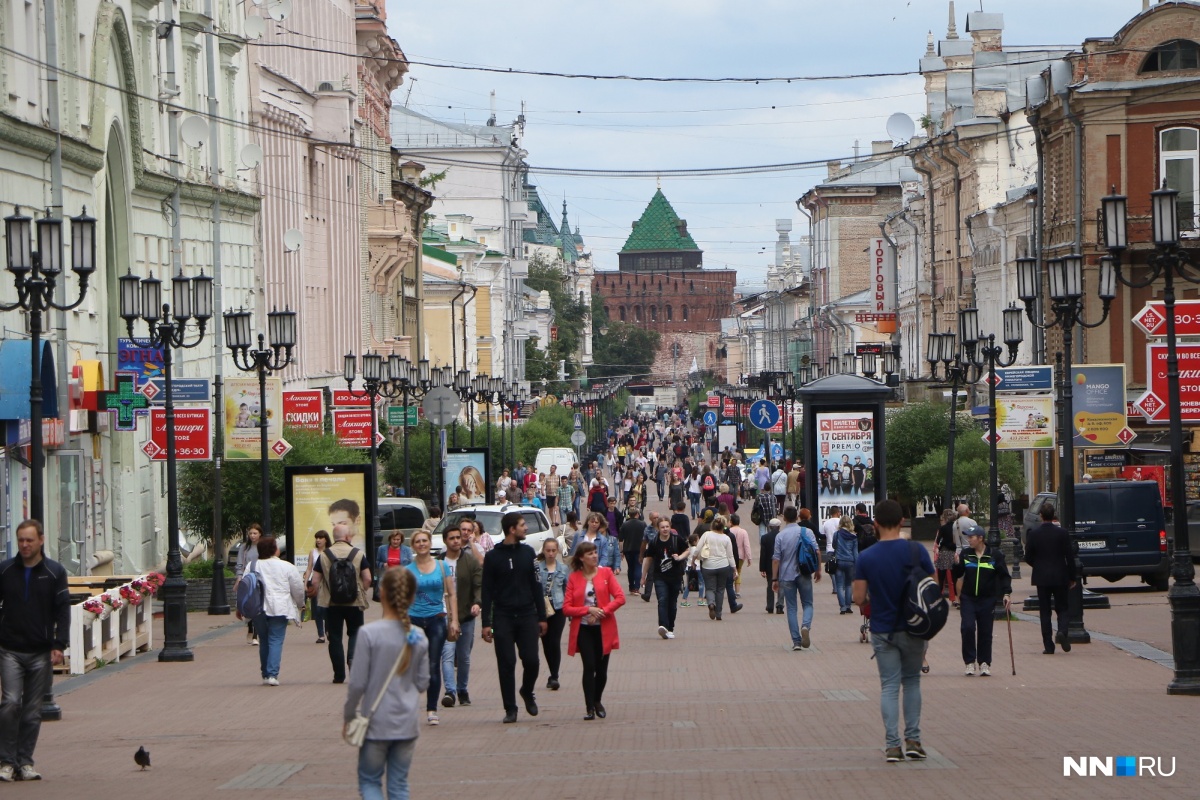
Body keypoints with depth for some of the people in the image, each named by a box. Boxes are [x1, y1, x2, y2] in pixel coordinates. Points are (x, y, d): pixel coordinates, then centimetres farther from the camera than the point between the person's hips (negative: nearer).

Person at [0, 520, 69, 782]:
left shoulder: (55, 572, 2)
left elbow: (63, 611, 2)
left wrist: (59, 645, -8)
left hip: (41, 652, 0)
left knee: (33, 710, 3)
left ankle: (25, 761, 10)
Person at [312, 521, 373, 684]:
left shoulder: (324, 555, -2)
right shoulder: (358, 554, -4)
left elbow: (316, 581, -2)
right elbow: (367, 579, -4)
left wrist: (320, 597, 13)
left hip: (331, 603, 0)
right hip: (354, 602, 0)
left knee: (335, 637, 6)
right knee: (355, 632, 14)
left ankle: (339, 675, 6)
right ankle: (352, 657, -15)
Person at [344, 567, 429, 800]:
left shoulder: (369, 633, -15)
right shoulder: (418, 637, -2)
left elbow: (358, 682, -13)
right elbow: (423, 682, 4)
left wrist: (348, 715, 1)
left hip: (377, 723, -3)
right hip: (407, 724, 3)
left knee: (369, 781, 10)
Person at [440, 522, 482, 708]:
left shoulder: (472, 562, 4)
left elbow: (480, 585, -2)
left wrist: (477, 602, -21)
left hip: (466, 616, 2)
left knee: (464, 657, 10)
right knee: (448, 654, -14)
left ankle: (462, 691, 24)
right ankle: (450, 691, -22)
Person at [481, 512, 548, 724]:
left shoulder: (527, 552, 8)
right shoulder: (493, 556, 0)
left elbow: (535, 585, 11)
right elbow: (487, 591, 0)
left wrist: (541, 616, 8)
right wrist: (486, 623, -6)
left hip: (527, 615, 2)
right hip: (503, 617, -2)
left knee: (531, 660, -5)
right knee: (506, 664, -3)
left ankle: (527, 692, 24)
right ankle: (510, 708, 5)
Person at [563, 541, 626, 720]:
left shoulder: (606, 573, 2)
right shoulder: (574, 578, 0)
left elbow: (620, 598, -5)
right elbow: (566, 608, -4)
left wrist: (601, 611, -14)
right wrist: (588, 610, -16)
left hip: (603, 628, 1)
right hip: (583, 629, -1)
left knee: (601, 668, 6)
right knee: (589, 666, -11)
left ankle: (598, 701, 29)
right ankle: (590, 708, -6)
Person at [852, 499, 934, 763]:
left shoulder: (865, 558, -8)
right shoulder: (916, 551, -8)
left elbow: (858, 598, -8)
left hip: (882, 630, 0)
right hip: (913, 629, 0)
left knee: (889, 685, 6)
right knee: (912, 681, 16)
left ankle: (892, 744, -1)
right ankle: (913, 739, 10)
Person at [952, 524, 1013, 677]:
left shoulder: (995, 555, -3)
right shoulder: (965, 554, 3)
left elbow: (1004, 576, 0)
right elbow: (957, 575, 7)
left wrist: (1007, 593, -11)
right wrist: (956, 565, -13)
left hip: (987, 600, -1)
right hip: (968, 598, 1)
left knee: (985, 631, 2)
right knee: (968, 628, -13)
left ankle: (984, 663, 14)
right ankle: (970, 662, -4)